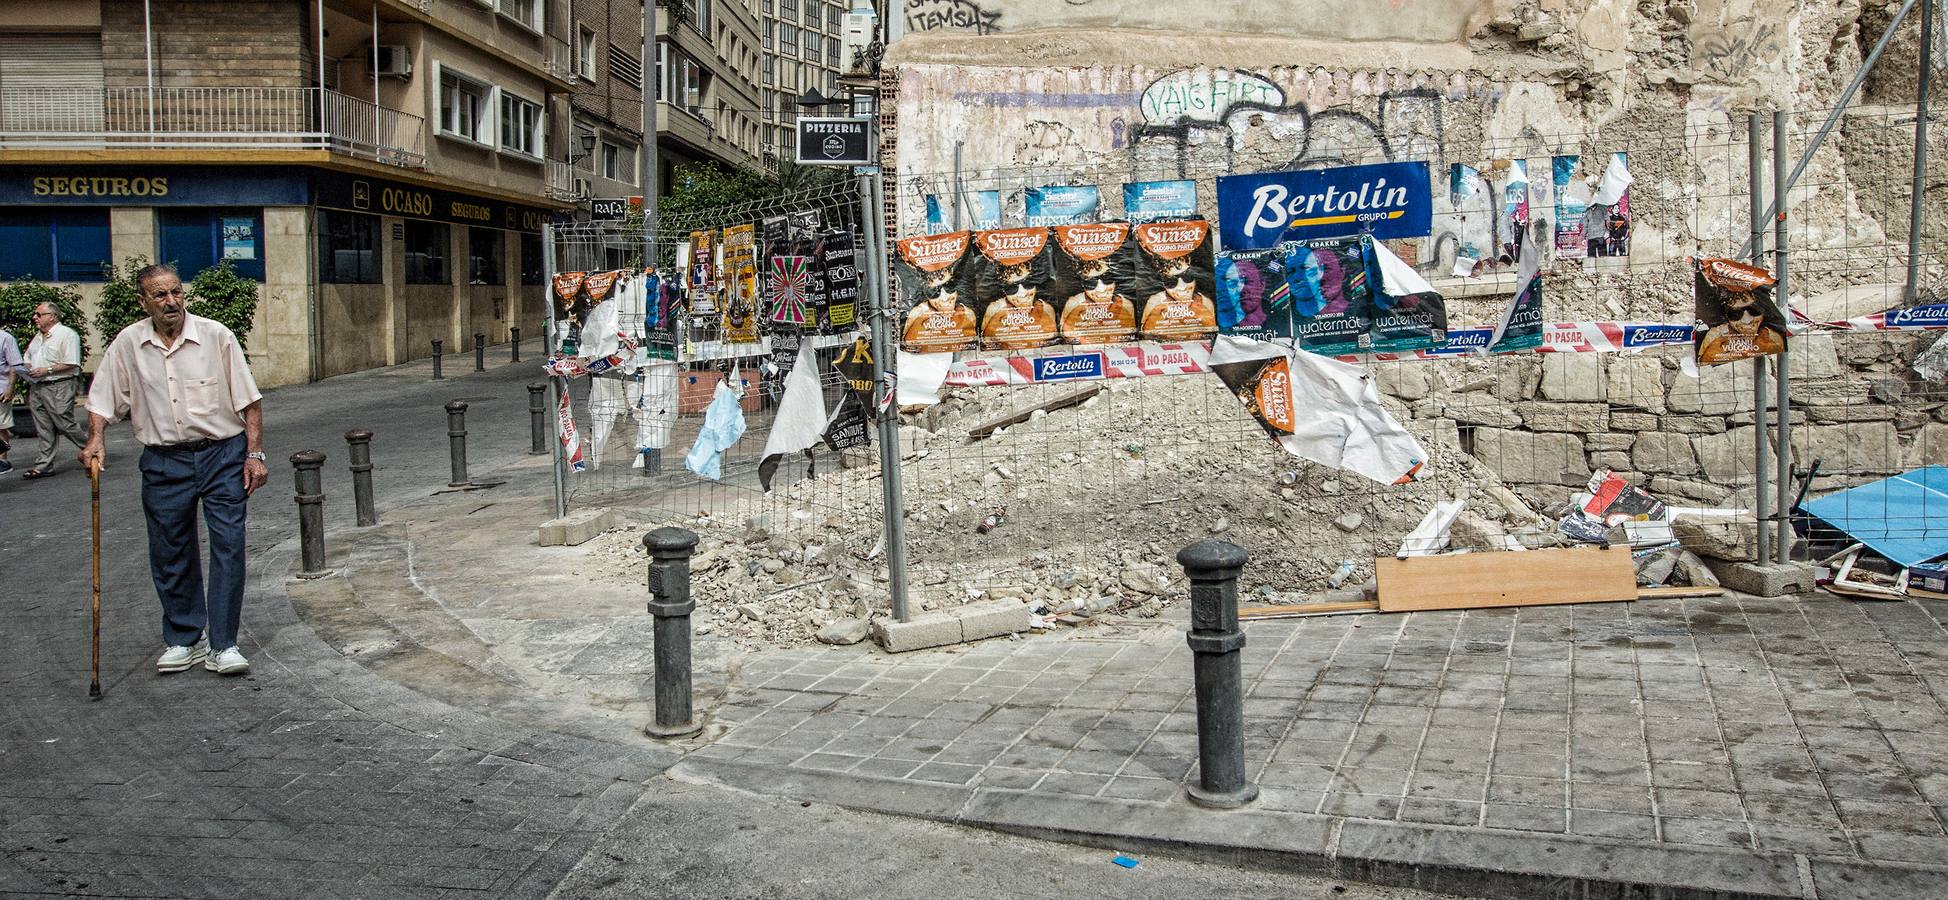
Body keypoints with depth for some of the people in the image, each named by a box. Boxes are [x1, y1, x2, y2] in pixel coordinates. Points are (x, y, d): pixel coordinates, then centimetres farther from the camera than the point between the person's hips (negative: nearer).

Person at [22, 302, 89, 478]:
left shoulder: (66, 334, -8)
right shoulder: (38, 337, 18)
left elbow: (71, 364, -15)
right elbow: (28, 358, 28)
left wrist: (47, 370, -18)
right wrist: (28, 368, 4)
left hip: (59, 386, -8)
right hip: (38, 388, 8)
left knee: (65, 425, -8)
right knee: (44, 430, 7)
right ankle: (43, 466, 9)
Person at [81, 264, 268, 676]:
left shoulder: (216, 336, -4)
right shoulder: (127, 344, 3)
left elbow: (249, 400, -2)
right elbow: (103, 399, 11)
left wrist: (254, 454, -6)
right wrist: (95, 440, -6)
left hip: (222, 455, -2)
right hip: (164, 463, 2)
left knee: (228, 547, -5)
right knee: (170, 554, 8)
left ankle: (222, 645, 2)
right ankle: (183, 640, 23)